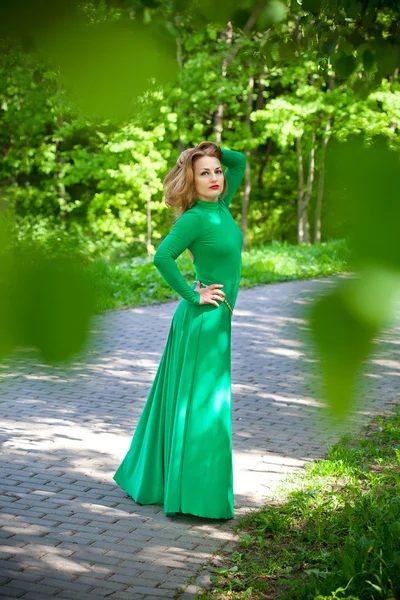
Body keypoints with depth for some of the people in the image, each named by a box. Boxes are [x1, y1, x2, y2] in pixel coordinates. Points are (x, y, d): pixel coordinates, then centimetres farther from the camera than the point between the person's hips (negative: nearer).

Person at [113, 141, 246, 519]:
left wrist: (215, 152, 5)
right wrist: (193, 296, -19)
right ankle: (196, 499, -1)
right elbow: (162, 257, -26)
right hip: (203, 321, -9)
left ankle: (149, 479, 26)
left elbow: (239, 162, 20)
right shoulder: (195, 218, -15)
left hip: (216, 321, 9)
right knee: (200, 406, -6)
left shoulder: (220, 207, 8)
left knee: (182, 401, 15)